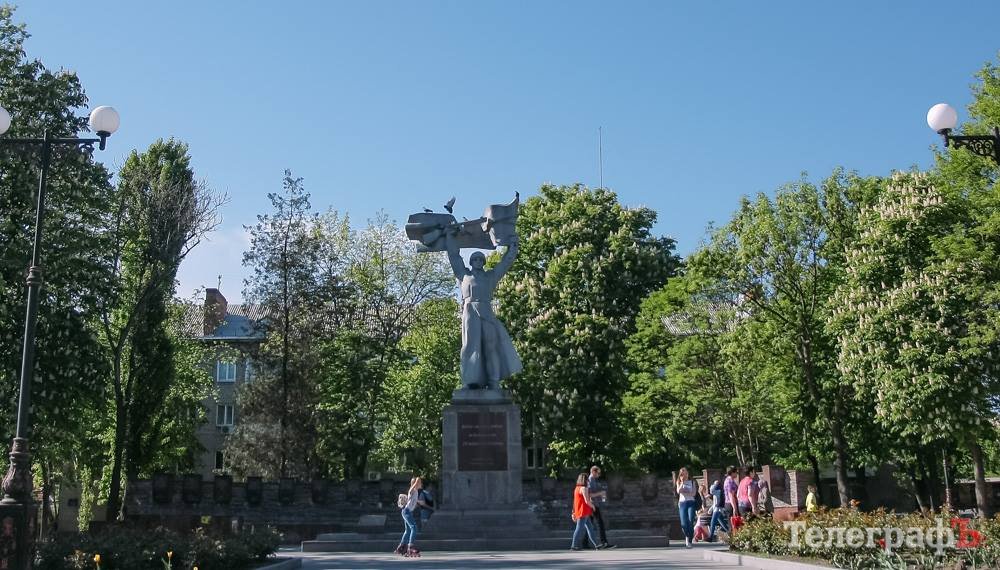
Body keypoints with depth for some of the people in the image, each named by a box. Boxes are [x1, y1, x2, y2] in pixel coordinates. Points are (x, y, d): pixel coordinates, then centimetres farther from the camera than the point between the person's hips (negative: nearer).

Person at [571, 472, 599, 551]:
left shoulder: (577, 488, 16)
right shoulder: (583, 489, -14)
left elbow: (575, 502, 19)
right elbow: (587, 501, -20)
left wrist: (574, 514, 21)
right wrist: (593, 506, -1)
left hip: (579, 512, 10)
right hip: (584, 512, -10)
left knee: (590, 528, 10)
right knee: (580, 528, -7)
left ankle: (596, 544, 11)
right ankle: (574, 545, -5)